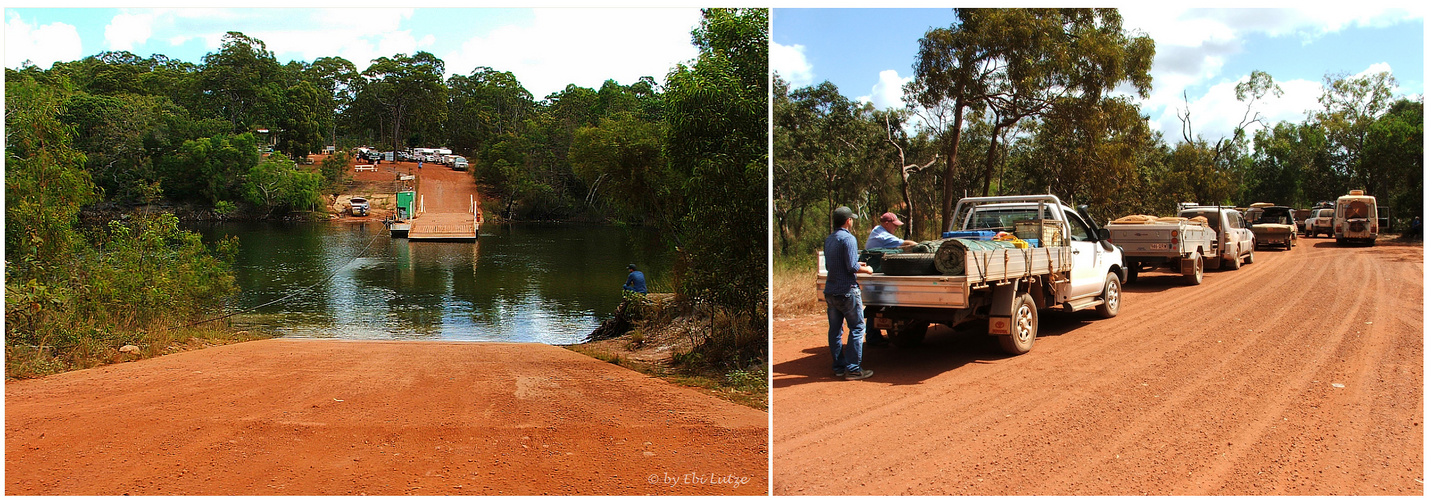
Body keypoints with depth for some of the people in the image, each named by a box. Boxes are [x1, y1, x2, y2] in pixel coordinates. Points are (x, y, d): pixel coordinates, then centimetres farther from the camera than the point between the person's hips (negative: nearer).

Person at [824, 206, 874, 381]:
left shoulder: (829, 240, 11)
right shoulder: (848, 238, -13)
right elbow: (852, 267, -19)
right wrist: (866, 270, 0)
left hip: (830, 291, 8)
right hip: (847, 291, -8)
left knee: (834, 330, 11)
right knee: (857, 328, 0)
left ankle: (839, 366, 17)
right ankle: (852, 369, -3)